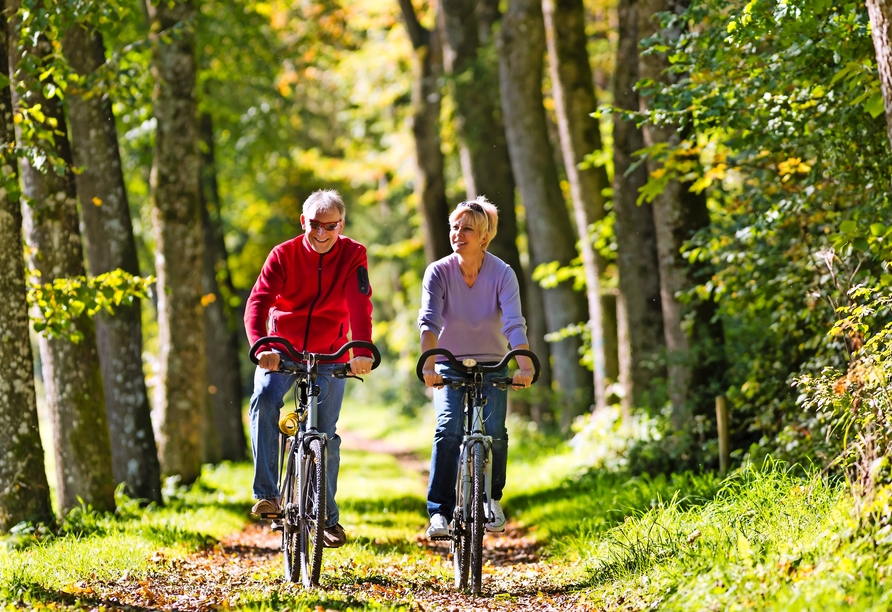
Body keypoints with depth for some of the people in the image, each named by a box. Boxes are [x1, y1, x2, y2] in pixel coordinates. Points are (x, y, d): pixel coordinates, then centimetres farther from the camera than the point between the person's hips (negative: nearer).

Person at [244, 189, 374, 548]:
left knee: (325, 434, -3)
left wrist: (362, 351, -39)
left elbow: (360, 304, -22)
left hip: (328, 356, 1)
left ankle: (327, 516, 14)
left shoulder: (353, 256, -9)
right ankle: (266, 494, -29)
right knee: (264, 398, -29)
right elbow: (258, 302, -22)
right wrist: (260, 346, -41)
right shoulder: (284, 255, -10)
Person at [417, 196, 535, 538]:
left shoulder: (502, 274, -14)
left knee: (493, 431, -18)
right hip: (450, 366, 0)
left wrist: (524, 367, -43)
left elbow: (514, 324, -26)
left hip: (492, 365, 0)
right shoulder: (439, 272, -13)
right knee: (448, 429, -22)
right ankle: (440, 512, -20)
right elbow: (429, 321, -26)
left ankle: (492, 498, 9)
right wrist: (429, 365, -42)